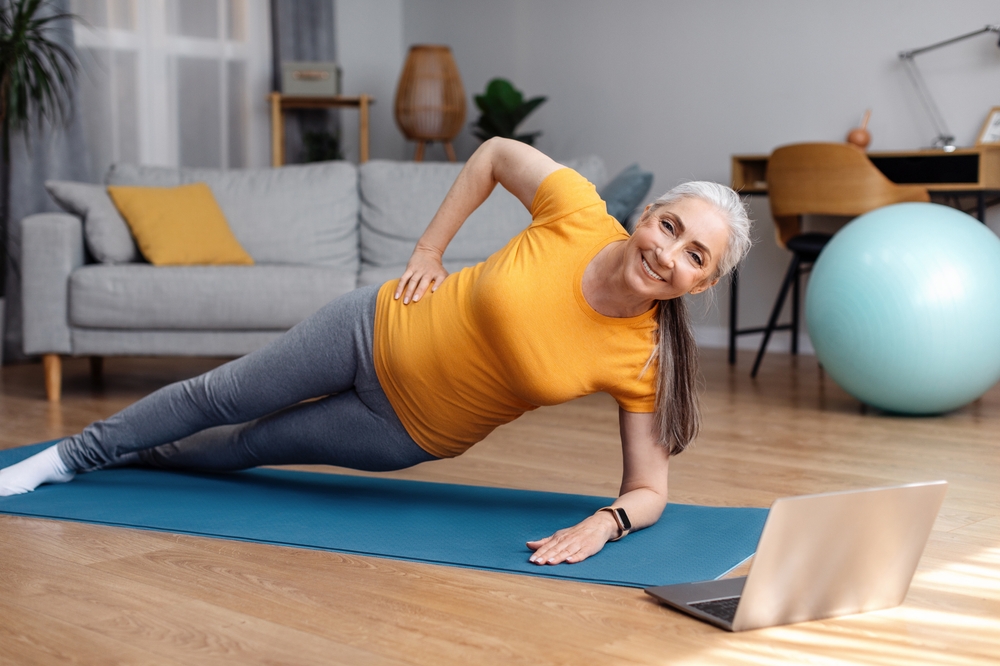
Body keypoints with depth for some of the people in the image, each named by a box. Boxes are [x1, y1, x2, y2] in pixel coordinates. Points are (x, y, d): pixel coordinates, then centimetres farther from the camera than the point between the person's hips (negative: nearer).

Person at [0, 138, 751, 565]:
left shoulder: (641, 362, -25)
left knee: (243, 448, 17)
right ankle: (75, 454, 44)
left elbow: (649, 489, -18)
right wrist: (428, 252, -8)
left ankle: (126, 455, 50)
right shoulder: (578, 214, -26)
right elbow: (495, 154, -7)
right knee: (217, 398, 16)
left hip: (412, 432, 1)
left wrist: (606, 523, -39)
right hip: (380, 333, 0)